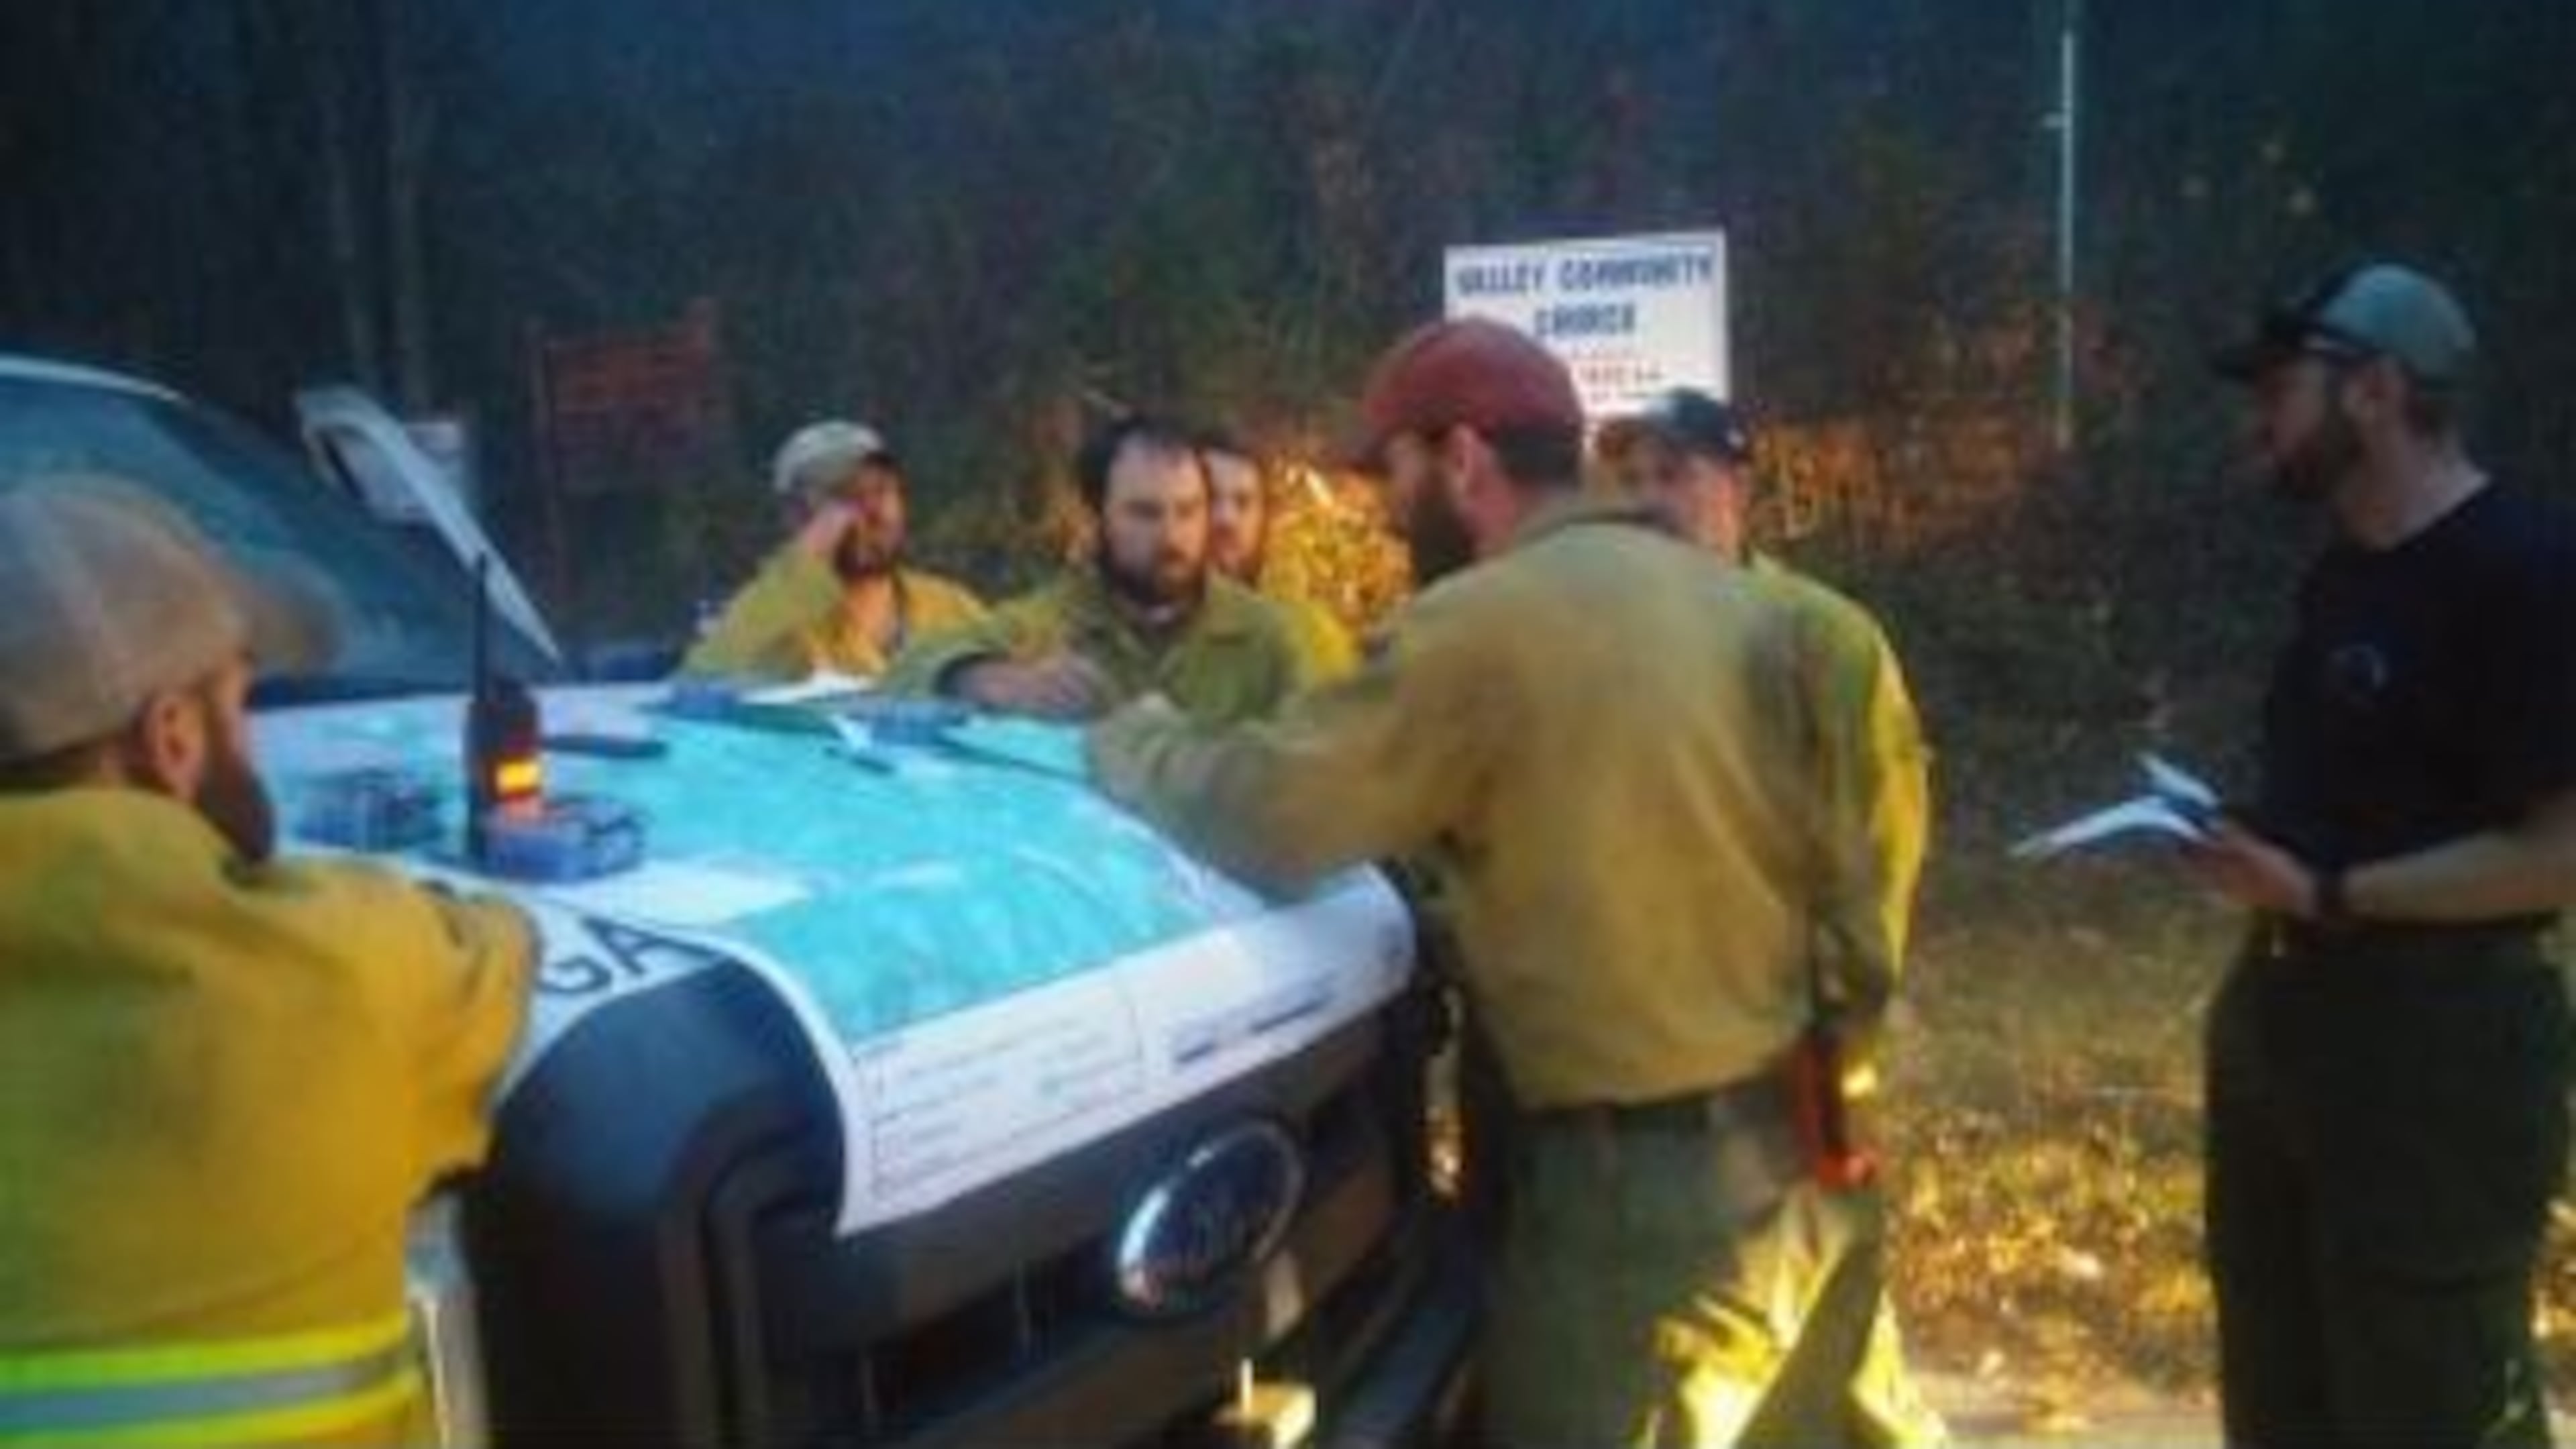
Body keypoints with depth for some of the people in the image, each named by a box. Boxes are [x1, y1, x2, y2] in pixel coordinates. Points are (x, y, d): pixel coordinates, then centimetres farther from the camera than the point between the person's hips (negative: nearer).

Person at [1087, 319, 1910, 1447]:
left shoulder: (1482, 625, -16)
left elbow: (1264, 818, -15)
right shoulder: (1736, 603, 9)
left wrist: (1130, 741, 2)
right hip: (1801, 1147, 8)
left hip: (1643, 1182, -8)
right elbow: (1831, 855, 13)